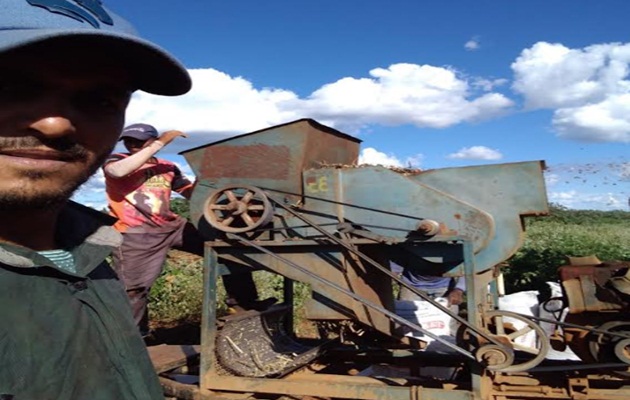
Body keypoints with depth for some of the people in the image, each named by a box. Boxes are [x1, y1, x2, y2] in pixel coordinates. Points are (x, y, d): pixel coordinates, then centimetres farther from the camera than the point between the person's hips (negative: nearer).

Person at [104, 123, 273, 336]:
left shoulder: (167, 168, 11)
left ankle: (242, 300, 6)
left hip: (172, 225, 4)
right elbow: (118, 172, -25)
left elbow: (192, 194, 15)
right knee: (134, 288, -1)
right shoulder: (116, 160, 1)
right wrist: (159, 144, -22)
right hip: (135, 234, -4)